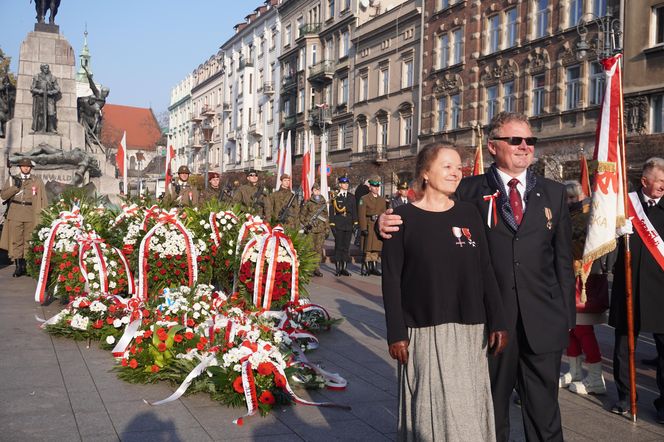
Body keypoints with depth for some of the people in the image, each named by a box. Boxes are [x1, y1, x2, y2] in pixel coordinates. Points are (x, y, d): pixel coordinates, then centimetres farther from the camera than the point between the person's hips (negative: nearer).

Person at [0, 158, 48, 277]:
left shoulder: (37, 181, 10)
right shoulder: (12, 179, 13)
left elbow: (43, 199, 7)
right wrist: (15, 187, -7)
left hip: (31, 215, -1)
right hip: (15, 214, 1)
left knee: (29, 240, 0)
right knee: (16, 240, -2)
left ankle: (29, 266, 6)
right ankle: (19, 266, 2)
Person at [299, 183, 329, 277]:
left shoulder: (323, 202, 13)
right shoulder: (308, 202, 4)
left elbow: (326, 216, 17)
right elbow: (302, 215, 6)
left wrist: (327, 228, 13)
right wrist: (305, 224, -6)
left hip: (321, 229, 3)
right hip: (311, 229, -3)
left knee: (319, 249, 1)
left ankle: (317, 268, 6)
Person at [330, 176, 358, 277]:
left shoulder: (352, 197, 12)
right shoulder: (335, 197, 1)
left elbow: (354, 211, 13)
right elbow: (331, 212, -1)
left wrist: (355, 223, 5)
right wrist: (332, 225, -8)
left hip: (348, 225, 3)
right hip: (338, 225, -3)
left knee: (346, 247, 5)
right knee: (338, 246, -2)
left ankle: (344, 268, 11)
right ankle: (338, 268, 3)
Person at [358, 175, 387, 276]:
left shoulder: (382, 200, 15)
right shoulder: (364, 199, -1)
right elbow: (361, 215, -7)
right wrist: (363, 228, -14)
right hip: (369, 227, -5)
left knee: (376, 248, 7)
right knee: (367, 248, -5)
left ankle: (374, 267, 14)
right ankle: (365, 268, -1)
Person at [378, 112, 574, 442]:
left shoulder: (554, 194, 7)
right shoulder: (470, 191, -1)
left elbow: (563, 260, 8)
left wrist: (567, 316, 5)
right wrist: (388, 223, -26)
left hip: (543, 324, 2)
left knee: (544, 416, 13)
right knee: (492, 412, 13)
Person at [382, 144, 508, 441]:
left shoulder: (469, 213, 6)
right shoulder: (404, 217, -4)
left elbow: (485, 271, 7)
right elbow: (391, 279, -5)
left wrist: (497, 321, 2)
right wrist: (396, 333, -10)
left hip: (469, 331, 3)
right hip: (424, 332, -3)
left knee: (468, 409, 9)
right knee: (432, 409, 2)